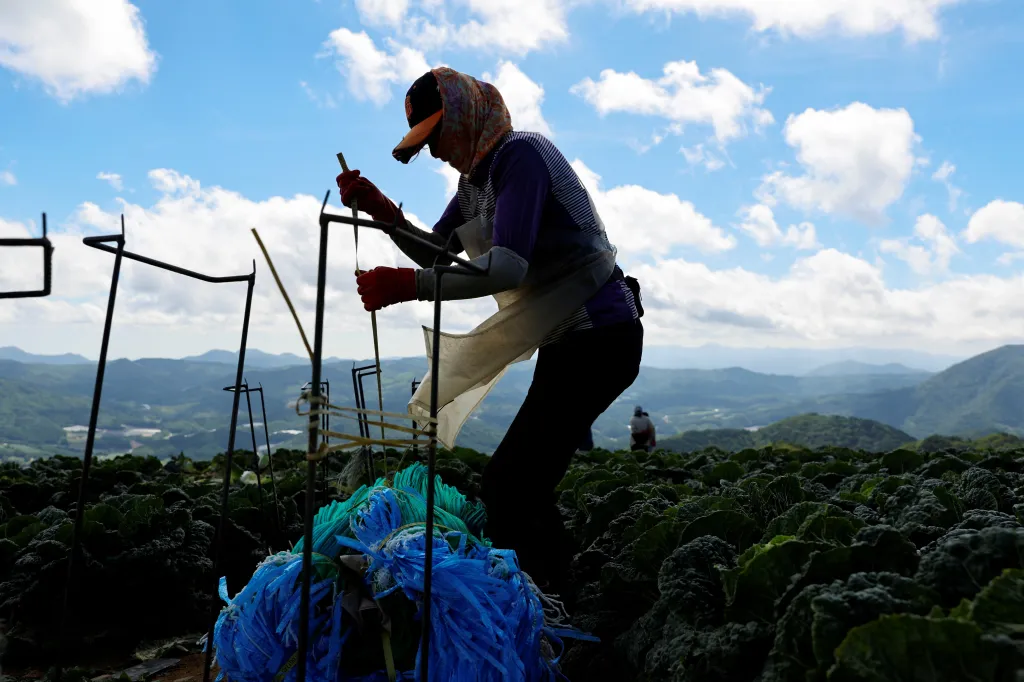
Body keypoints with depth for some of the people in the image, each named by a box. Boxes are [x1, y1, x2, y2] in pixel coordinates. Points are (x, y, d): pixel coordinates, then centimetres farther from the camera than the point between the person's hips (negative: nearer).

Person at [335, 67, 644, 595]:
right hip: (568, 340, 10)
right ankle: (551, 604, 29)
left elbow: (510, 266, -28)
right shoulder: (476, 178, 15)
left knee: (505, 486, -14)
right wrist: (381, 211, 5)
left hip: (599, 339, -10)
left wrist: (406, 286, -31)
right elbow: (438, 253, 19)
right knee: (528, 485, 15)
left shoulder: (520, 154, -15)